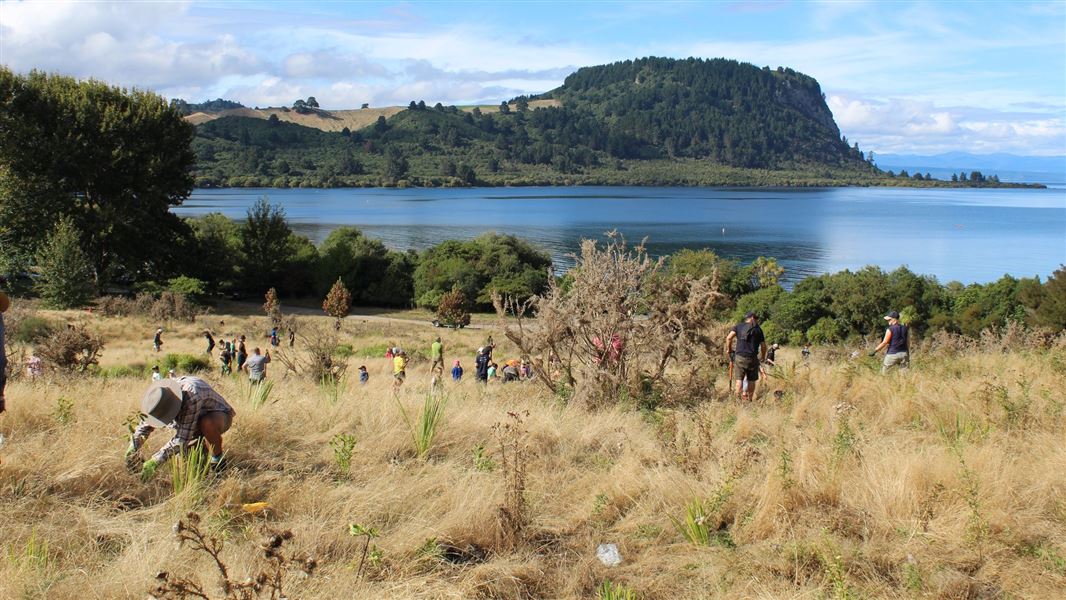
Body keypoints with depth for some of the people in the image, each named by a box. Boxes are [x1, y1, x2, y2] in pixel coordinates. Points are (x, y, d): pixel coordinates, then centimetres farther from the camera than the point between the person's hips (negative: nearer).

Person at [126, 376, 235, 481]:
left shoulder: (191, 397, -42)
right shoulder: (161, 393, -19)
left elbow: (182, 439, -39)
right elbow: (146, 423, -5)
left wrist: (154, 462, -40)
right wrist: (133, 448, -18)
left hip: (220, 416, -7)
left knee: (207, 423, -40)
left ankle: (218, 461, -17)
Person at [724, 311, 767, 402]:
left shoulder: (738, 326, 7)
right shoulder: (758, 329, 8)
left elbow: (729, 338, -6)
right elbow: (763, 346, 9)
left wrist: (728, 349, 9)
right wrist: (763, 356, 26)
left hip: (740, 357, 0)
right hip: (753, 358, 0)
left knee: (739, 379, 0)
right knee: (751, 380, 10)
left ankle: (738, 398, -10)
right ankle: (749, 399, 12)